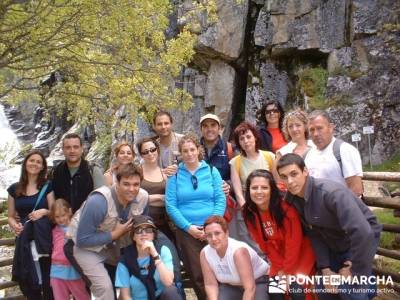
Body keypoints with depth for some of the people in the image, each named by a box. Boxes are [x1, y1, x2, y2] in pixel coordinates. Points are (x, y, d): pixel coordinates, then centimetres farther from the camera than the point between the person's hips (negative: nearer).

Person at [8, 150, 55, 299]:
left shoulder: (47, 186, 3)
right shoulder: (14, 189, 8)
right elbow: (11, 216, 12)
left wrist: (44, 211, -17)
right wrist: (14, 225, -9)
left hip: (44, 240, -2)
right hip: (24, 242, 2)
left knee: (47, 281, -3)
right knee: (27, 282, 3)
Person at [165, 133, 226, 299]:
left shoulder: (212, 171, 5)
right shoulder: (174, 175, 3)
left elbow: (220, 200, 0)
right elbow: (170, 205, -2)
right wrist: (188, 227, -10)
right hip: (186, 232, 0)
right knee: (197, 275, 4)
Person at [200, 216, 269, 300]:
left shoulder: (239, 251, -34)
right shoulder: (204, 254, -18)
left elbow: (250, 288, -34)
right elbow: (211, 284, -11)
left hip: (259, 283, -4)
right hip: (231, 286, 5)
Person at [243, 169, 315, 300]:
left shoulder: (286, 208, -26)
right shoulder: (249, 212, -13)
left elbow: (294, 242, -20)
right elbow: (262, 242, -5)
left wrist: (287, 270, -14)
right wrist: (279, 268, -6)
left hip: (300, 254, -4)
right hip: (279, 260, 4)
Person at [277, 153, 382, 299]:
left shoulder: (331, 192, -34)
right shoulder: (292, 199, -12)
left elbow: (363, 233, -38)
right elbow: (314, 234, -4)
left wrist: (353, 269, -26)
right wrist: (325, 269, -10)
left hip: (364, 240, -6)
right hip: (333, 244, 6)